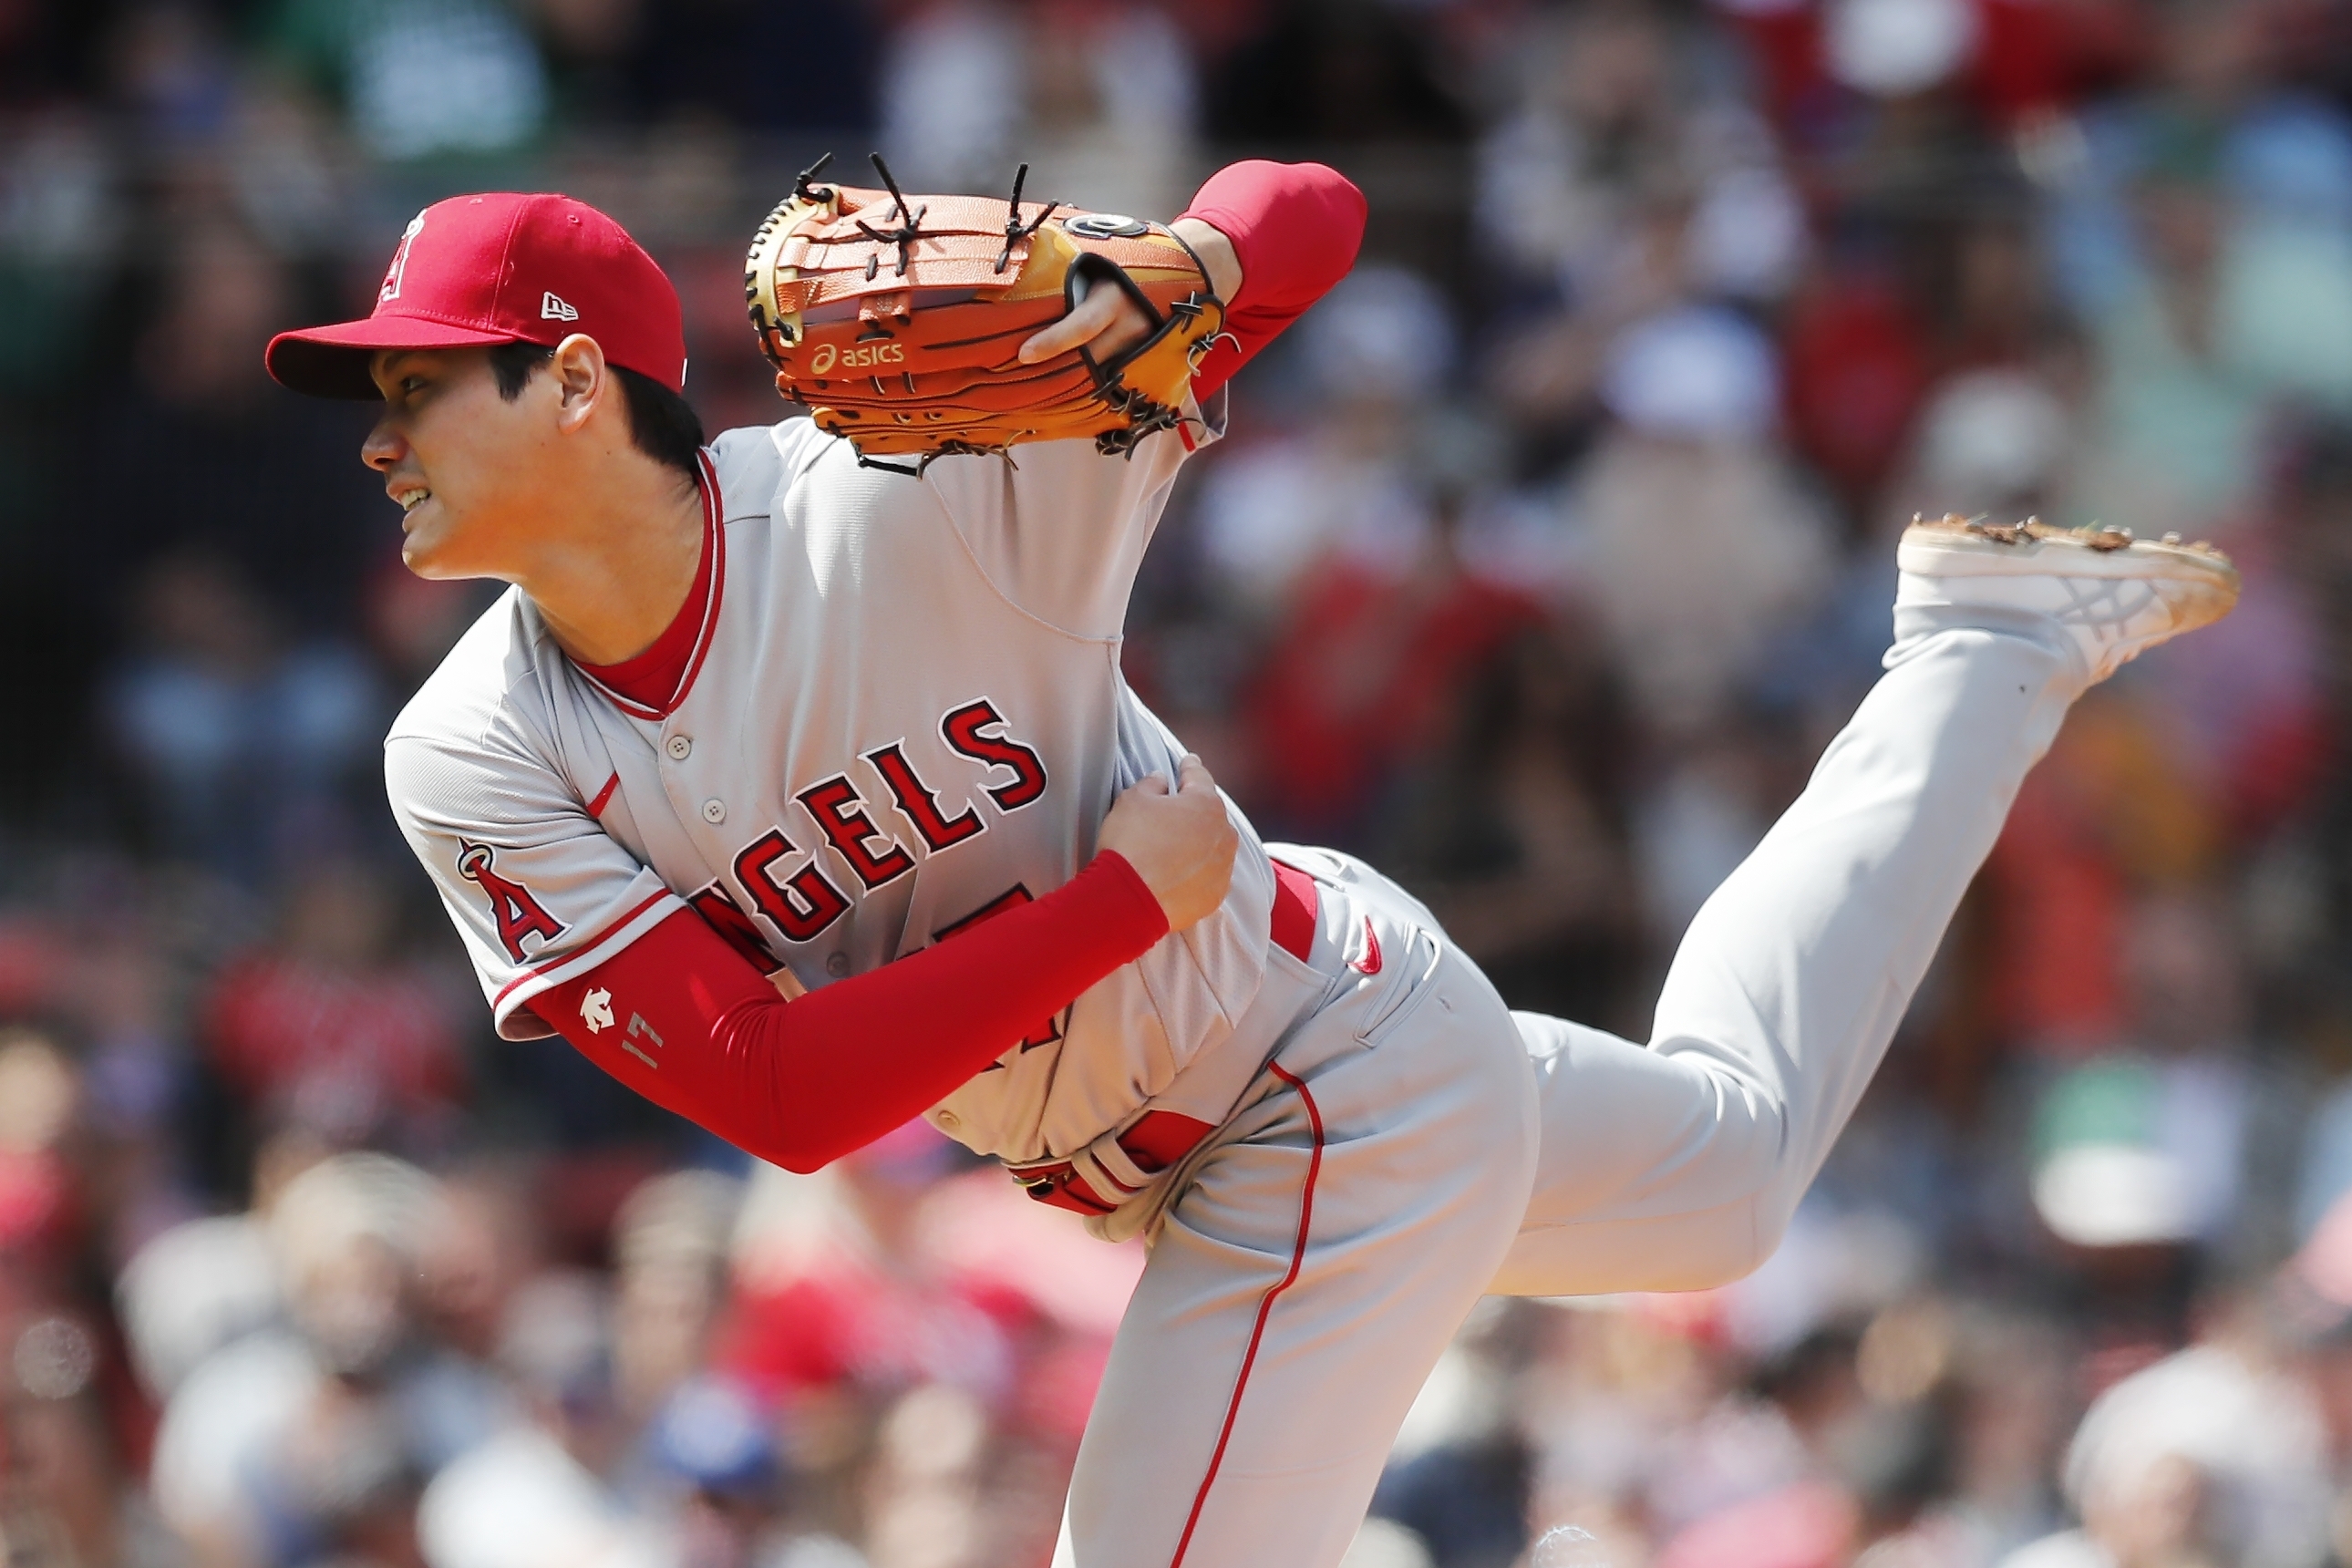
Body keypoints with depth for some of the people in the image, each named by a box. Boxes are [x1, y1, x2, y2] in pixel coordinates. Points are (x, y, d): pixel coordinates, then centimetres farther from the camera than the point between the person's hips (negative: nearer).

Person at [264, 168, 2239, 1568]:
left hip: (1341, 1068, -6)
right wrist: (1122, 904, -26)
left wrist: (1185, 262, -48)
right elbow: (779, 1096, -21)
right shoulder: (475, 764, -16)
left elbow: (1311, 210, -25)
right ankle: (1985, 655, 43)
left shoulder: (925, 488, -28)